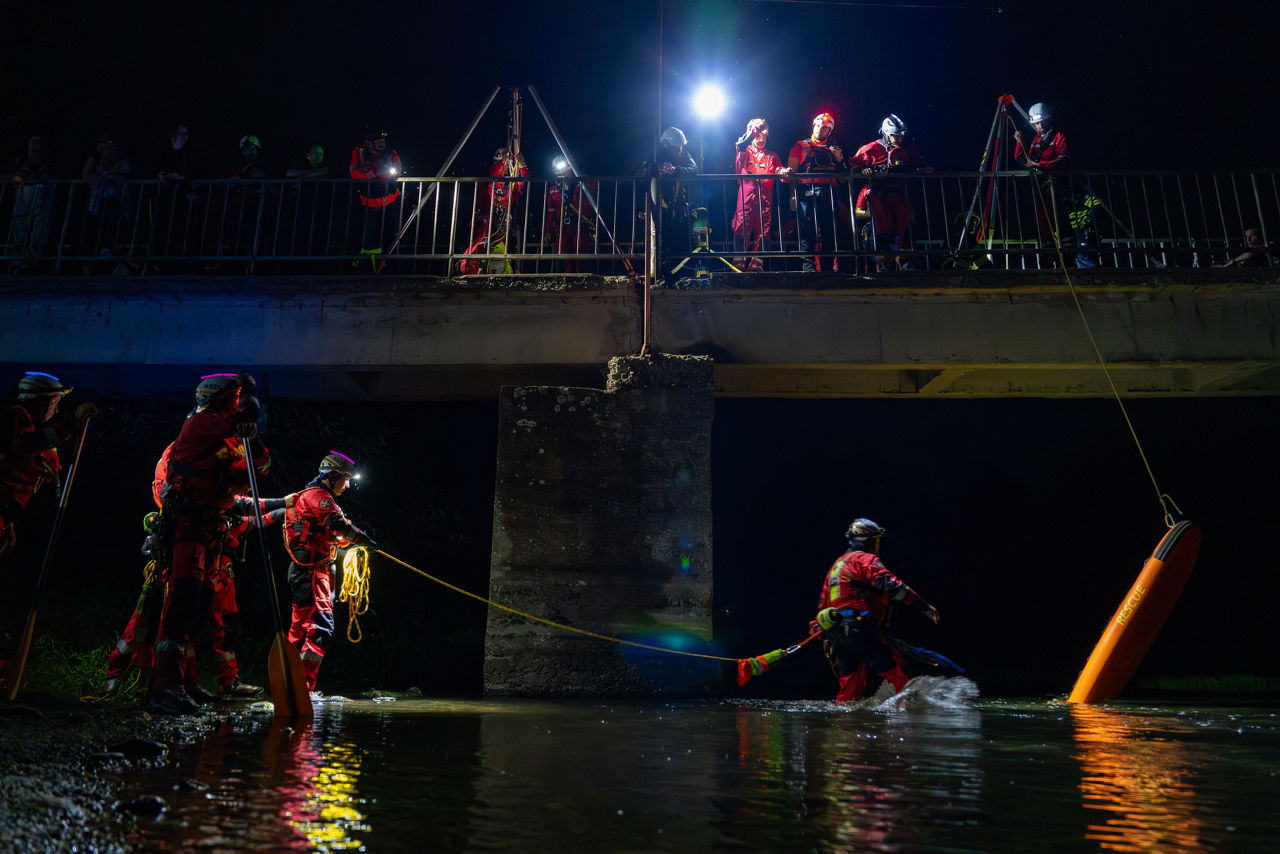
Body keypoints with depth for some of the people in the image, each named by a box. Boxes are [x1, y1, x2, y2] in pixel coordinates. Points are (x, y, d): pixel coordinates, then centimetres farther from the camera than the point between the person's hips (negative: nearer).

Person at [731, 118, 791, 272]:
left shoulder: (772, 156, 25)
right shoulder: (746, 151, 17)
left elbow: (779, 170, 9)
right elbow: (740, 146, -6)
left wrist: (785, 171, -14)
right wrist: (752, 132, -19)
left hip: (765, 197, 3)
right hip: (747, 194, -3)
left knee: (762, 232, -3)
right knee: (742, 228, -10)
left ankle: (755, 266, 0)